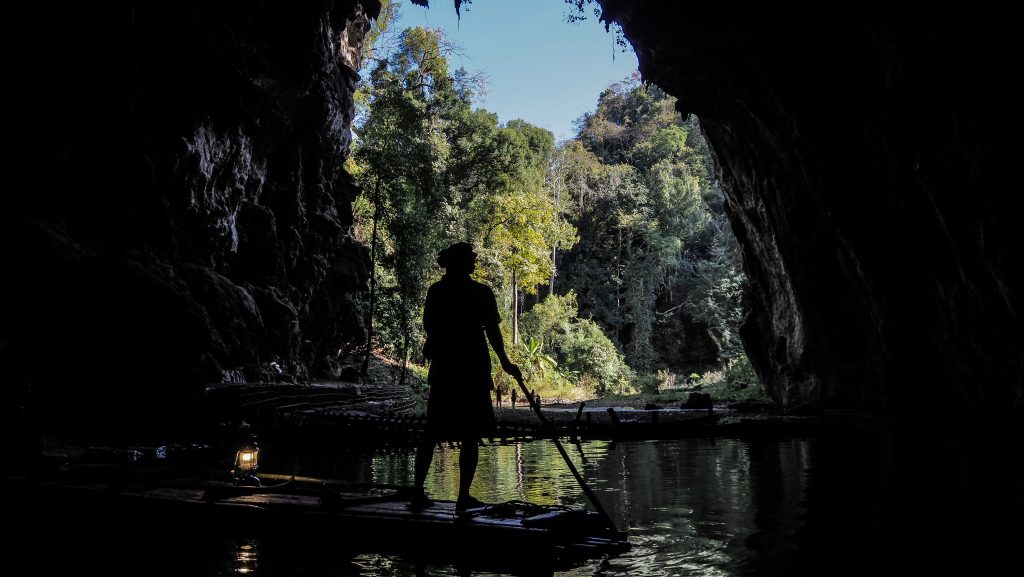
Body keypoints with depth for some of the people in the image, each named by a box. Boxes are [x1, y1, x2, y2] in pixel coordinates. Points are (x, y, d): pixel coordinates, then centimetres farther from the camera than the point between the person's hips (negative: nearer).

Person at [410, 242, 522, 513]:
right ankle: (464, 497, 4)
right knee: (470, 437, 4)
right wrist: (506, 363, 3)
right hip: (474, 371, -3)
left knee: (432, 432, 11)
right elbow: (493, 332, -6)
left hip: (443, 370, 4)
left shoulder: (436, 291, 4)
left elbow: (429, 327, 7)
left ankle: (418, 493, 9)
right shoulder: (481, 292, -6)